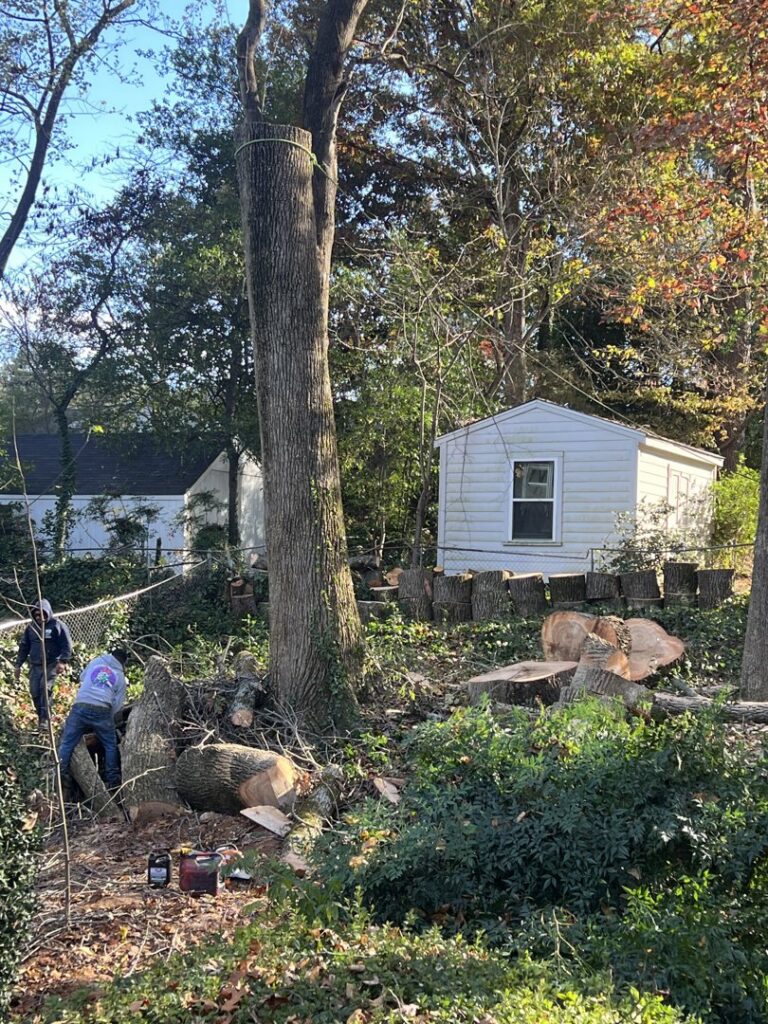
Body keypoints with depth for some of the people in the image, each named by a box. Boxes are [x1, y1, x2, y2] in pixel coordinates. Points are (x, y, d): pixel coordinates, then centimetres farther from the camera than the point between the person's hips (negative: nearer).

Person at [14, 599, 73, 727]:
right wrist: (18, 665, 13)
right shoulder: (31, 627, 10)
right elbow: (24, 647, 16)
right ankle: (41, 716, 18)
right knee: (34, 692, 2)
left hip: (52, 664, -5)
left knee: (45, 688, -20)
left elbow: (67, 645, -8)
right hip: (35, 666, 5)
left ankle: (45, 719, -17)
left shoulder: (57, 625, -5)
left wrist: (62, 661, -18)